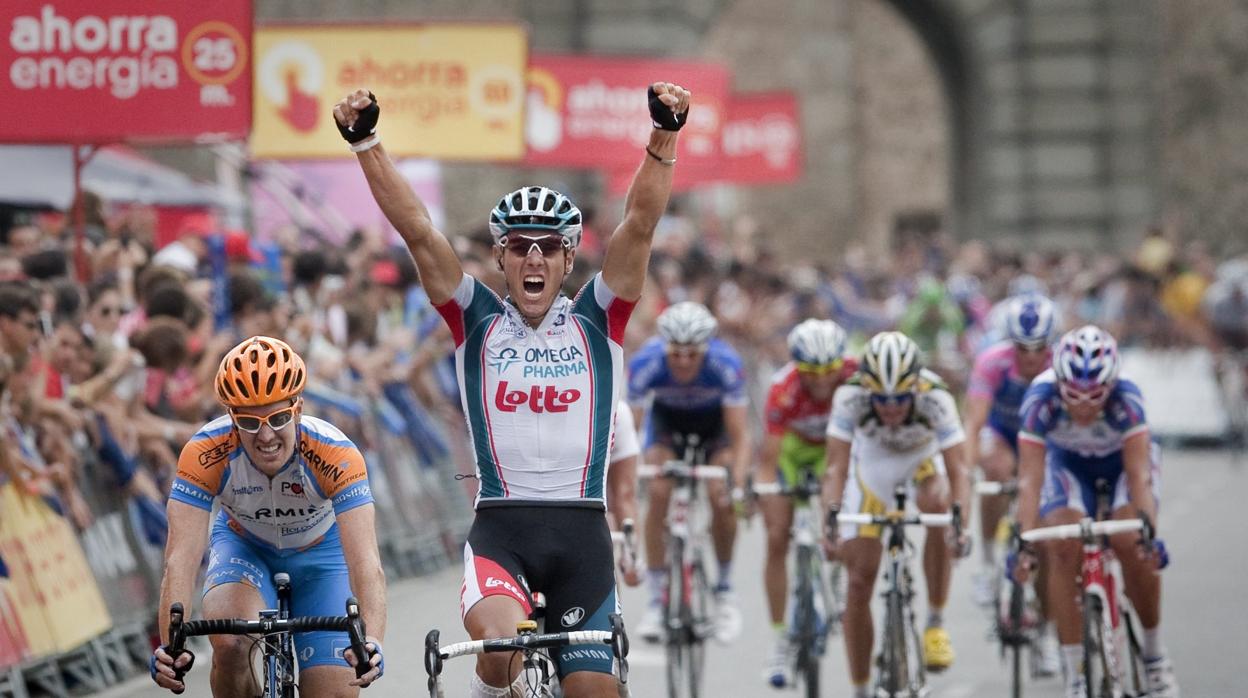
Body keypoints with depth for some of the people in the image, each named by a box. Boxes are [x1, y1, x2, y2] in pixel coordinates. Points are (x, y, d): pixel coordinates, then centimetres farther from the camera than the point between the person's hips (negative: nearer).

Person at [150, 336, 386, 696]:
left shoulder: (336, 454, -35)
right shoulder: (206, 453, -33)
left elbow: (366, 562, -42)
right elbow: (181, 558, -38)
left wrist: (371, 642, -58)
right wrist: (170, 646, -52)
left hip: (319, 550, 1)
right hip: (243, 544, 0)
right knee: (230, 643, -32)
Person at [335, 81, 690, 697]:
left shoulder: (596, 320, 7)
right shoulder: (477, 321, 7)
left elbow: (640, 224, -4)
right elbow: (417, 230, -2)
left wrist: (665, 135, -17)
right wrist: (366, 144, -12)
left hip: (581, 531, 2)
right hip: (500, 527, -2)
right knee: (502, 643, -29)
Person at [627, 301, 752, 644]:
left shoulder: (725, 364, -36)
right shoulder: (646, 363, -34)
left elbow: (740, 436, -33)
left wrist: (739, 484, -48)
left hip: (715, 420, -1)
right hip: (667, 419, 1)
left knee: (720, 494, -21)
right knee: (658, 493, -20)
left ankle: (724, 587, 0)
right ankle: (656, 599, -11)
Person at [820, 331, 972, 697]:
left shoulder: (935, 399, -36)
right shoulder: (850, 397, -34)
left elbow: (958, 470, -41)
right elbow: (836, 467, -37)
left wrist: (959, 521, -58)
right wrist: (832, 519, -53)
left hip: (923, 461, -1)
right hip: (872, 463, 1)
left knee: (937, 505, -35)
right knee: (859, 580, -5)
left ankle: (936, 623, -18)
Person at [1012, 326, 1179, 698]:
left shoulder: (1126, 398, -36)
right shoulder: (1041, 398, -34)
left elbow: (1139, 474, -37)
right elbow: (1030, 479, -35)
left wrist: (1148, 529, -50)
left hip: (1124, 459, -1)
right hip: (1068, 462, 1)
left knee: (1132, 544, -25)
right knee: (1062, 548, -22)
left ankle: (1154, 651, -1)